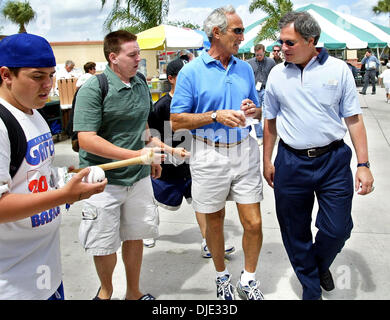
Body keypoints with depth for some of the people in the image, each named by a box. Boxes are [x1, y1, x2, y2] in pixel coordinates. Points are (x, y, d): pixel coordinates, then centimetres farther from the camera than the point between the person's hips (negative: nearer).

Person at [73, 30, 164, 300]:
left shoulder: (141, 84, 6)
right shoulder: (93, 90, -15)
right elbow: (86, 140, -22)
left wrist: (153, 157, 20)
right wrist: (137, 155, -27)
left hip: (139, 177, 5)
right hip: (105, 180, -5)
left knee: (135, 236, 15)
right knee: (104, 245, 8)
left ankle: (133, 291, 35)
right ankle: (106, 290, 36)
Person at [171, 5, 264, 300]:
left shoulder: (245, 69, 9)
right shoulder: (191, 72, -5)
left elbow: (259, 110, 18)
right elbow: (177, 121, -8)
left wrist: (253, 111, -6)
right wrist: (216, 115, -18)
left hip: (244, 152, 3)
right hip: (209, 157, -3)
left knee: (254, 223, 1)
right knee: (214, 222, 12)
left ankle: (249, 280, 25)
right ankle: (222, 276, 36)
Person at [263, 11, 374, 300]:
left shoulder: (338, 69, -2)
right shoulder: (277, 74, 4)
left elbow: (354, 118, -1)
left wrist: (363, 164, -5)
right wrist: (267, 161, 9)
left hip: (333, 160, -1)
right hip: (291, 162, 2)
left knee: (337, 229, 3)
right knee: (295, 232, 9)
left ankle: (321, 265, 38)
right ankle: (311, 288, 32)